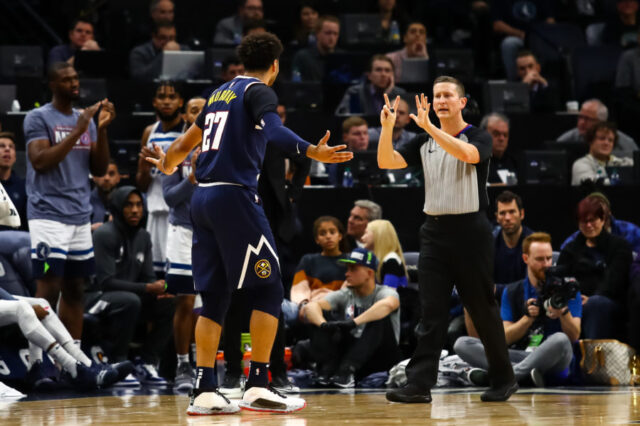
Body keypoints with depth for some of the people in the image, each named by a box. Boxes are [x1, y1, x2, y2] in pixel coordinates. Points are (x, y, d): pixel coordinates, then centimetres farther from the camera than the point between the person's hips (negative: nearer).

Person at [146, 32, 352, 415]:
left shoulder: (220, 94, 20)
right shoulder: (260, 91, -3)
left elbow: (186, 143, 30)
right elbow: (273, 129, -25)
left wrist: (167, 166, 52)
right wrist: (312, 152, -41)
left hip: (203, 197, 8)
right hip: (235, 196, -8)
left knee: (214, 297, 9)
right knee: (268, 290, -1)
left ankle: (205, 392, 5)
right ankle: (257, 388, -4)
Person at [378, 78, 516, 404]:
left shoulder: (478, 137, -2)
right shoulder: (424, 142, 11)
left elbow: (467, 154, -26)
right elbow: (386, 162, 2)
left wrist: (429, 127, -33)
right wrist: (387, 127, -15)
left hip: (470, 230, -4)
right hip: (435, 231, 4)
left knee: (482, 309, 4)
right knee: (431, 312, -3)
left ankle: (503, 380, 18)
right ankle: (419, 384, -9)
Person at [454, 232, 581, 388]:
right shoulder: (512, 292, 14)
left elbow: (574, 337, -1)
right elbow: (506, 338, 6)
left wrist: (564, 312, -22)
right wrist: (528, 317, -12)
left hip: (552, 362, -3)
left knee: (560, 340, -39)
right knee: (462, 343, -15)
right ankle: (524, 373, -34)